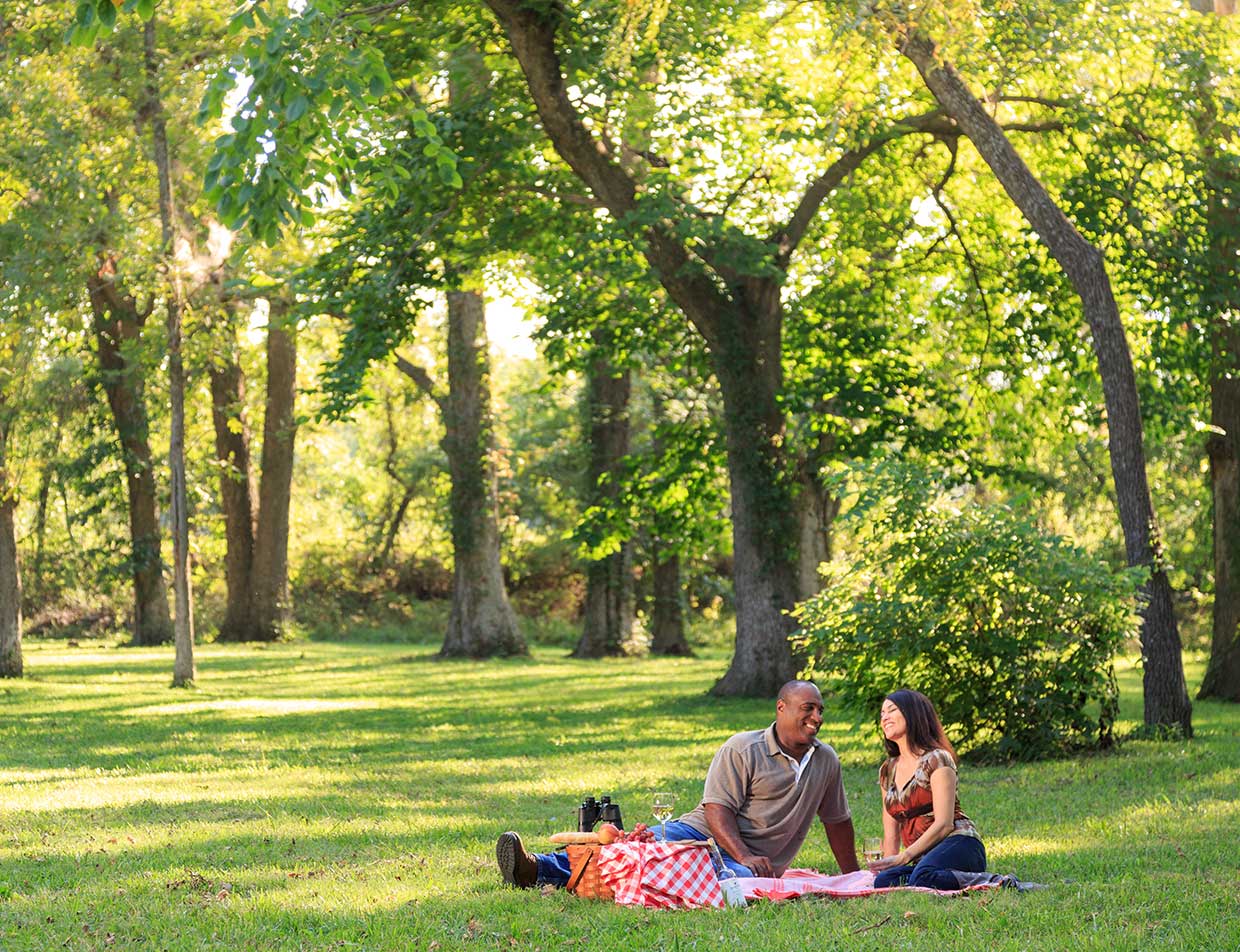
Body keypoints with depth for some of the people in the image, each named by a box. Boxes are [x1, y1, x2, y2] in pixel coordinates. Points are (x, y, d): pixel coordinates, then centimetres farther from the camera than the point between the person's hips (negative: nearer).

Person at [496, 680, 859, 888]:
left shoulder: (826, 761, 12)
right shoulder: (744, 749, -3)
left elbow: (837, 821, 25)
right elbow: (717, 809, -12)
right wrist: (744, 856, -26)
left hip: (753, 862, 1)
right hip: (702, 833, -1)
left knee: (741, 877, -38)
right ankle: (536, 869, -46)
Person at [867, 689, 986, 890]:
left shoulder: (936, 760, 1)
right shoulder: (888, 771, 21)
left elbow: (943, 824, -9)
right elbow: (891, 835, 19)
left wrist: (904, 857, -16)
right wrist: (887, 864, 1)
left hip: (958, 845, -6)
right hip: (922, 859, 6)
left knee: (923, 876, -40)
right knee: (883, 881, -28)